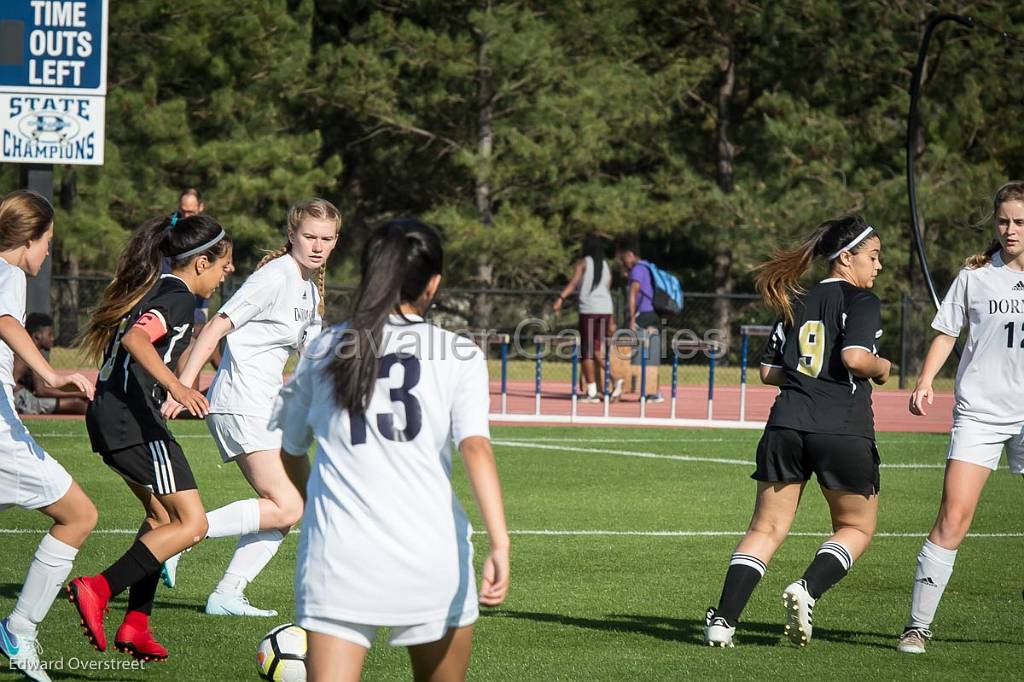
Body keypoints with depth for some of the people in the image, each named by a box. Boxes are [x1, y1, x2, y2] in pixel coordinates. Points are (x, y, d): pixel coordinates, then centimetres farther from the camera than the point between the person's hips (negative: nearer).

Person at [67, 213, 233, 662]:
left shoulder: (150, 291, 18)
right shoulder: (178, 297, -11)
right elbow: (135, 339, -28)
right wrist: (175, 386, -39)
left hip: (109, 417, 11)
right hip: (134, 421, -11)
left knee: (162, 516, 21)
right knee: (191, 524, -11)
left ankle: (135, 626, 16)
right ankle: (98, 591, -19)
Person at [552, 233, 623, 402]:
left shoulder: (583, 262, 2)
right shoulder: (605, 266, 19)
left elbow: (573, 282, -14)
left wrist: (560, 299, -24)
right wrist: (611, 322, 24)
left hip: (589, 309, -6)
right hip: (606, 310, 6)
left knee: (587, 352, -1)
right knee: (597, 351, 11)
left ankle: (592, 392, -4)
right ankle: (616, 380, -9)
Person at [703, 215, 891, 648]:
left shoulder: (795, 303, 17)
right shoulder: (860, 300, -2)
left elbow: (769, 371, 17)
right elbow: (855, 356, -18)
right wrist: (882, 368, 1)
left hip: (786, 426, 5)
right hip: (844, 433, -5)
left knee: (766, 528, 9)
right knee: (856, 529, 13)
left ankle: (723, 619, -6)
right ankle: (807, 590, -12)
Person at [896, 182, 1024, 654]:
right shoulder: (975, 274, 5)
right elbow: (947, 332, 10)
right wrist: (925, 381, -4)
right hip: (978, 412, -1)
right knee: (952, 518, -11)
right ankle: (918, 625, -8)